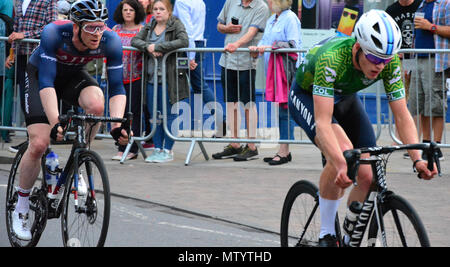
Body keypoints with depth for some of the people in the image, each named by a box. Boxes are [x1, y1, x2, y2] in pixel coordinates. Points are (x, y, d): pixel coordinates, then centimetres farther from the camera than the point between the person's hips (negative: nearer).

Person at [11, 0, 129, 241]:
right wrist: (54, 123, -53)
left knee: (96, 105, -32)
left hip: (73, 75, 3)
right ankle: (21, 208, 4)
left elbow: (117, 88, -25)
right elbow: (46, 81, -41)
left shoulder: (110, 41, -28)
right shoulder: (54, 33, -36)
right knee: (39, 144, -16)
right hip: (39, 74, -3)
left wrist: (117, 125, -41)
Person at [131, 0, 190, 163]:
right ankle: (158, 149, 16)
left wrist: (157, 47, -20)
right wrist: (148, 47, -16)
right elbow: (135, 40, 5)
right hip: (152, 77, 5)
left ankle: (168, 151, 6)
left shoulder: (176, 25, -4)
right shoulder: (150, 27, 13)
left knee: (169, 115, -1)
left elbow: (184, 41, -21)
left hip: (169, 78, -5)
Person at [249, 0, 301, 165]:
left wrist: (270, 47, -19)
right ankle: (284, 152, 13)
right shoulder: (272, 19, 19)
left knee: (285, 110, -7)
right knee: (280, 110, 9)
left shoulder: (290, 18, -7)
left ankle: (284, 152, -5)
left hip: (287, 69, -8)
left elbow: (293, 45, -14)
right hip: (273, 70, 8)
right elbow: (266, 41, 21)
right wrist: (258, 48, 0)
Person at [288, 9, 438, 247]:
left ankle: (350, 239, 12)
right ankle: (326, 236, -18)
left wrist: (417, 159, -36)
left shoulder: (389, 63, -27)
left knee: (368, 177, -10)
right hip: (306, 96, -5)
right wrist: (340, 164, -59)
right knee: (343, 151, -33)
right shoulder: (331, 58, -41)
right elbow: (322, 122, -46)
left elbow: (402, 116, -21)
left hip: (344, 97, 5)